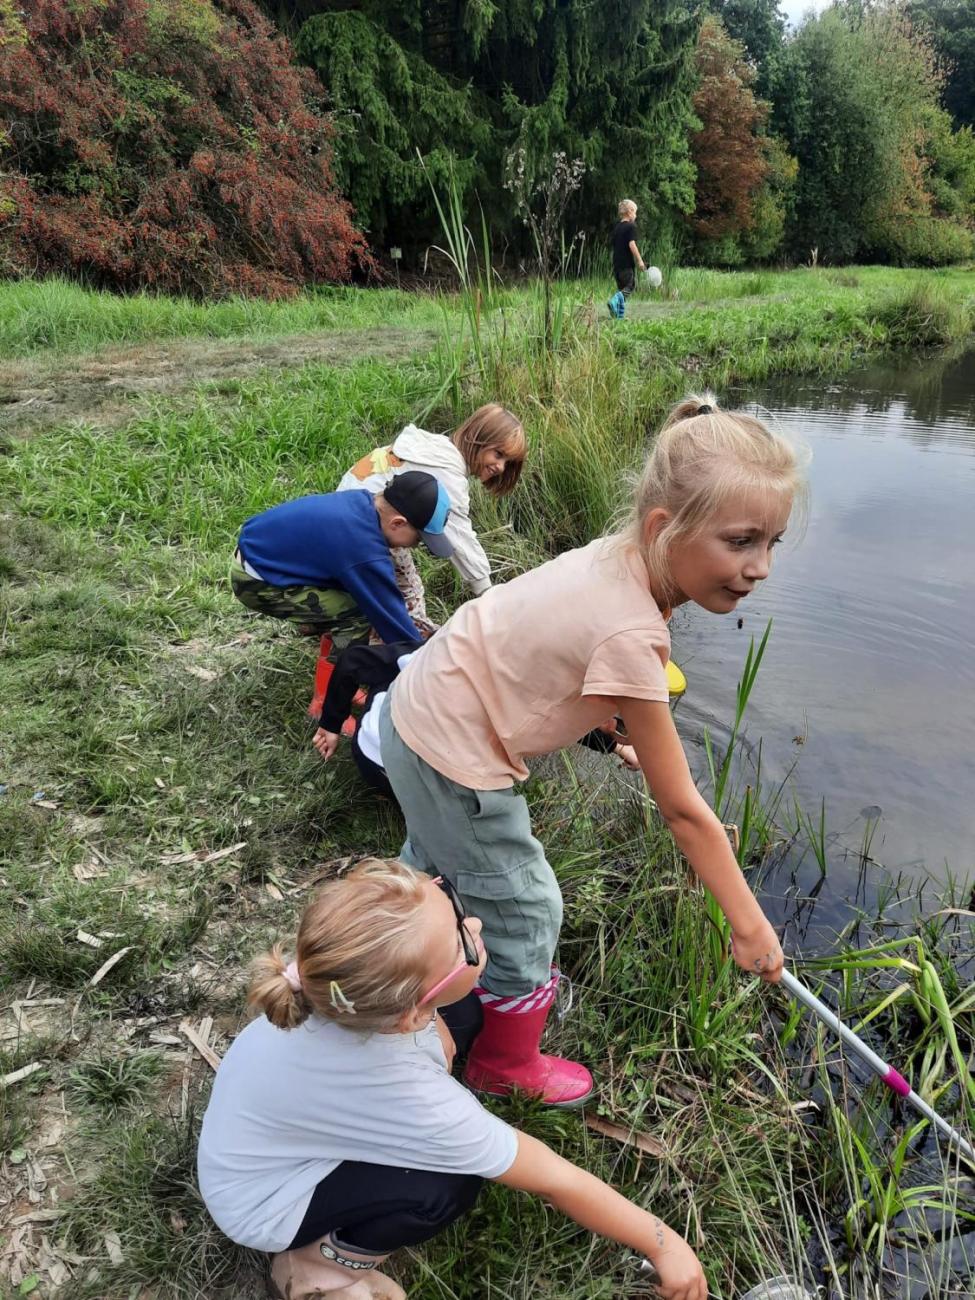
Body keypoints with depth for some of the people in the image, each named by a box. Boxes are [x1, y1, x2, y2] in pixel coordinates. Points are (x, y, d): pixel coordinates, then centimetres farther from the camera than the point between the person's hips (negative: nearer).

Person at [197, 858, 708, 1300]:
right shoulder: (409, 1100, -40)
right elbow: (555, 1181, -26)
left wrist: (435, 1029, -12)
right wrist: (664, 1244, -14)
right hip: (262, 1202, -5)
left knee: (459, 1011, -4)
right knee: (448, 1186, -23)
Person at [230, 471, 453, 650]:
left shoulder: (363, 502, -6)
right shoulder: (366, 553, -32)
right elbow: (390, 616, -21)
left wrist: (408, 623, 17)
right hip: (256, 582, -9)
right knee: (360, 612, -15)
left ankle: (320, 624, 30)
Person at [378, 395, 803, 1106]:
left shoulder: (623, 558, -12)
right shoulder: (631, 635, -34)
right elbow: (683, 810, -25)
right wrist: (749, 925, -14)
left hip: (416, 706, 8)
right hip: (451, 759, -8)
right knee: (526, 908, 10)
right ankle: (507, 1065, 38)